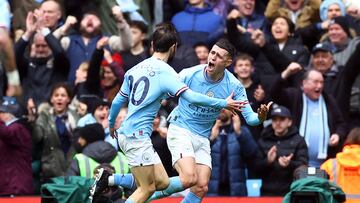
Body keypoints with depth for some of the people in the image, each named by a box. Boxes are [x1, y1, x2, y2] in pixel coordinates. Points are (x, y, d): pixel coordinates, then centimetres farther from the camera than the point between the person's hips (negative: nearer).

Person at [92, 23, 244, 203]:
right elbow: (191, 97, -21)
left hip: (125, 133, 9)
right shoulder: (164, 72, -12)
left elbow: (118, 101, 21)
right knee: (147, 188, -4)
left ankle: (109, 179, 10)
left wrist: (111, 124, 37)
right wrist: (223, 103, -13)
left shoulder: (136, 68, 12)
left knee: (162, 183, 8)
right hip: (136, 135, -9)